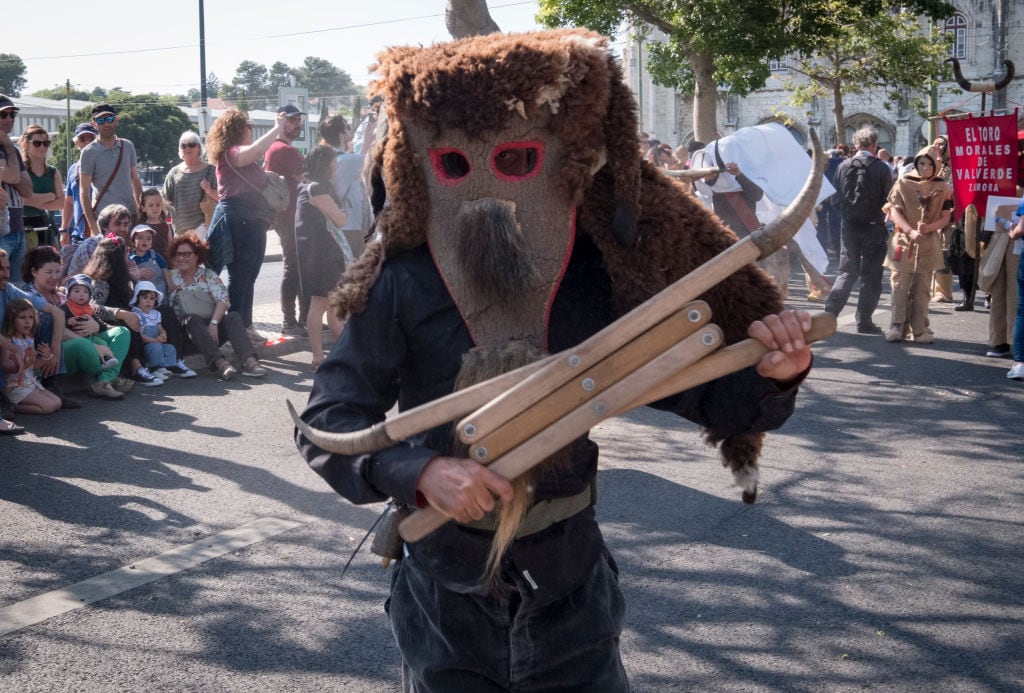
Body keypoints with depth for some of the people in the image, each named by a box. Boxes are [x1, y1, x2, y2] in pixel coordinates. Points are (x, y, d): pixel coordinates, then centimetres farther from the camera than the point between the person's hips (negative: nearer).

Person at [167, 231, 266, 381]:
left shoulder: (208, 275, 8)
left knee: (233, 316, -25)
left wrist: (213, 323, -22)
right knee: (193, 319, -32)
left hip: (212, 328, 1)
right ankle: (219, 362, -52)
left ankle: (249, 361, -49)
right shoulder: (171, 277, 10)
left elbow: (223, 300, -7)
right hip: (189, 329, -1)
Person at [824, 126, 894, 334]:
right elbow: (888, 200, -5)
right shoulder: (882, 169, -10)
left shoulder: (843, 166, -2)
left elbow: (838, 195, 6)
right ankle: (864, 321, 5)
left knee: (846, 271, 13)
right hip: (873, 226, -3)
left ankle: (829, 314, 4)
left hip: (850, 225, 3)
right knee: (871, 275, 4)